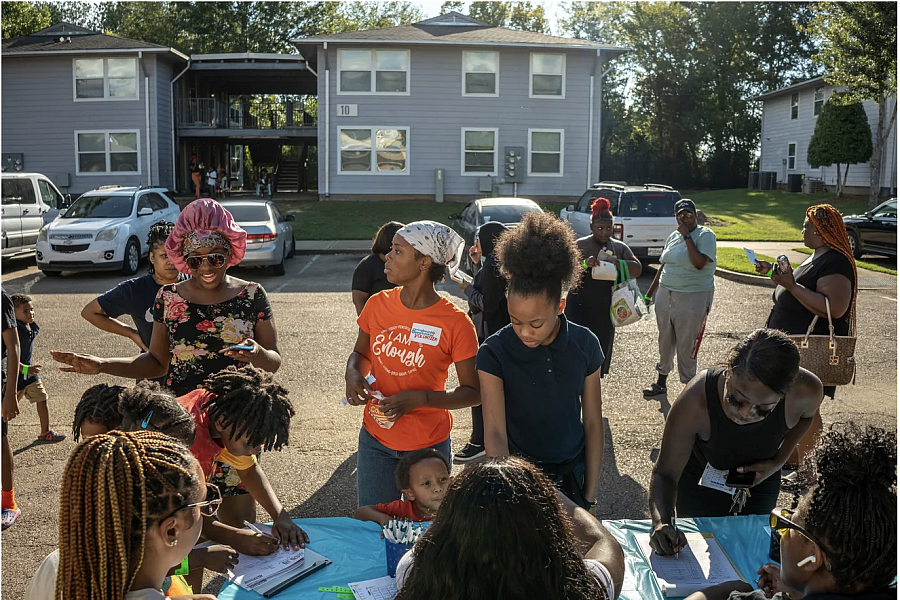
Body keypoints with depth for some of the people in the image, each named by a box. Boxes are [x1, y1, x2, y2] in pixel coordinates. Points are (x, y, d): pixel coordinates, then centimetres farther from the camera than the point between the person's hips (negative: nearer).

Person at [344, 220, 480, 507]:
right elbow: (360, 353, 12)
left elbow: (473, 392, -11)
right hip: (375, 440, 3)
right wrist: (353, 374, -10)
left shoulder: (456, 323, -17)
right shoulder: (378, 304, -4)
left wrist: (419, 399, -23)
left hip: (429, 446, -3)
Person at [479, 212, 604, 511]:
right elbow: (495, 434, -22)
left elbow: (592, 422, -2)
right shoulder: (494, 353, -18)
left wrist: (589, 497, -2)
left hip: (572, 475, 2)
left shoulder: (585, 345, -10)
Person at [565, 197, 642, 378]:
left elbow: (637, 270, -1)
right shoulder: (580, 245, -3)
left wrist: (616, 262, -19)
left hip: (606, 310, 4)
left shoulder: (620, 247, 9)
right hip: (580, 308, -4)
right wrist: (584, 264, -32)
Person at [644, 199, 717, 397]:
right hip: (665, 295, 6)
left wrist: (687, 236, -19)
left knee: (687, 346, -1)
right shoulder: (673, 237, 11)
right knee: (665, 341, 16)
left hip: (693, 298, -6)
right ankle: (661, 381, 31)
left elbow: (699, 263, -24)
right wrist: (650, 293, 18)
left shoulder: (705, 235, -9)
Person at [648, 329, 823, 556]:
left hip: (761, 478, 3)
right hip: (701, 479, -2)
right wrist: (662, 522, -50)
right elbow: (666, 473, -31)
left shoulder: (805, 391, -35)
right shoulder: (694, 402, -43)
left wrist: (778, 462, -17)